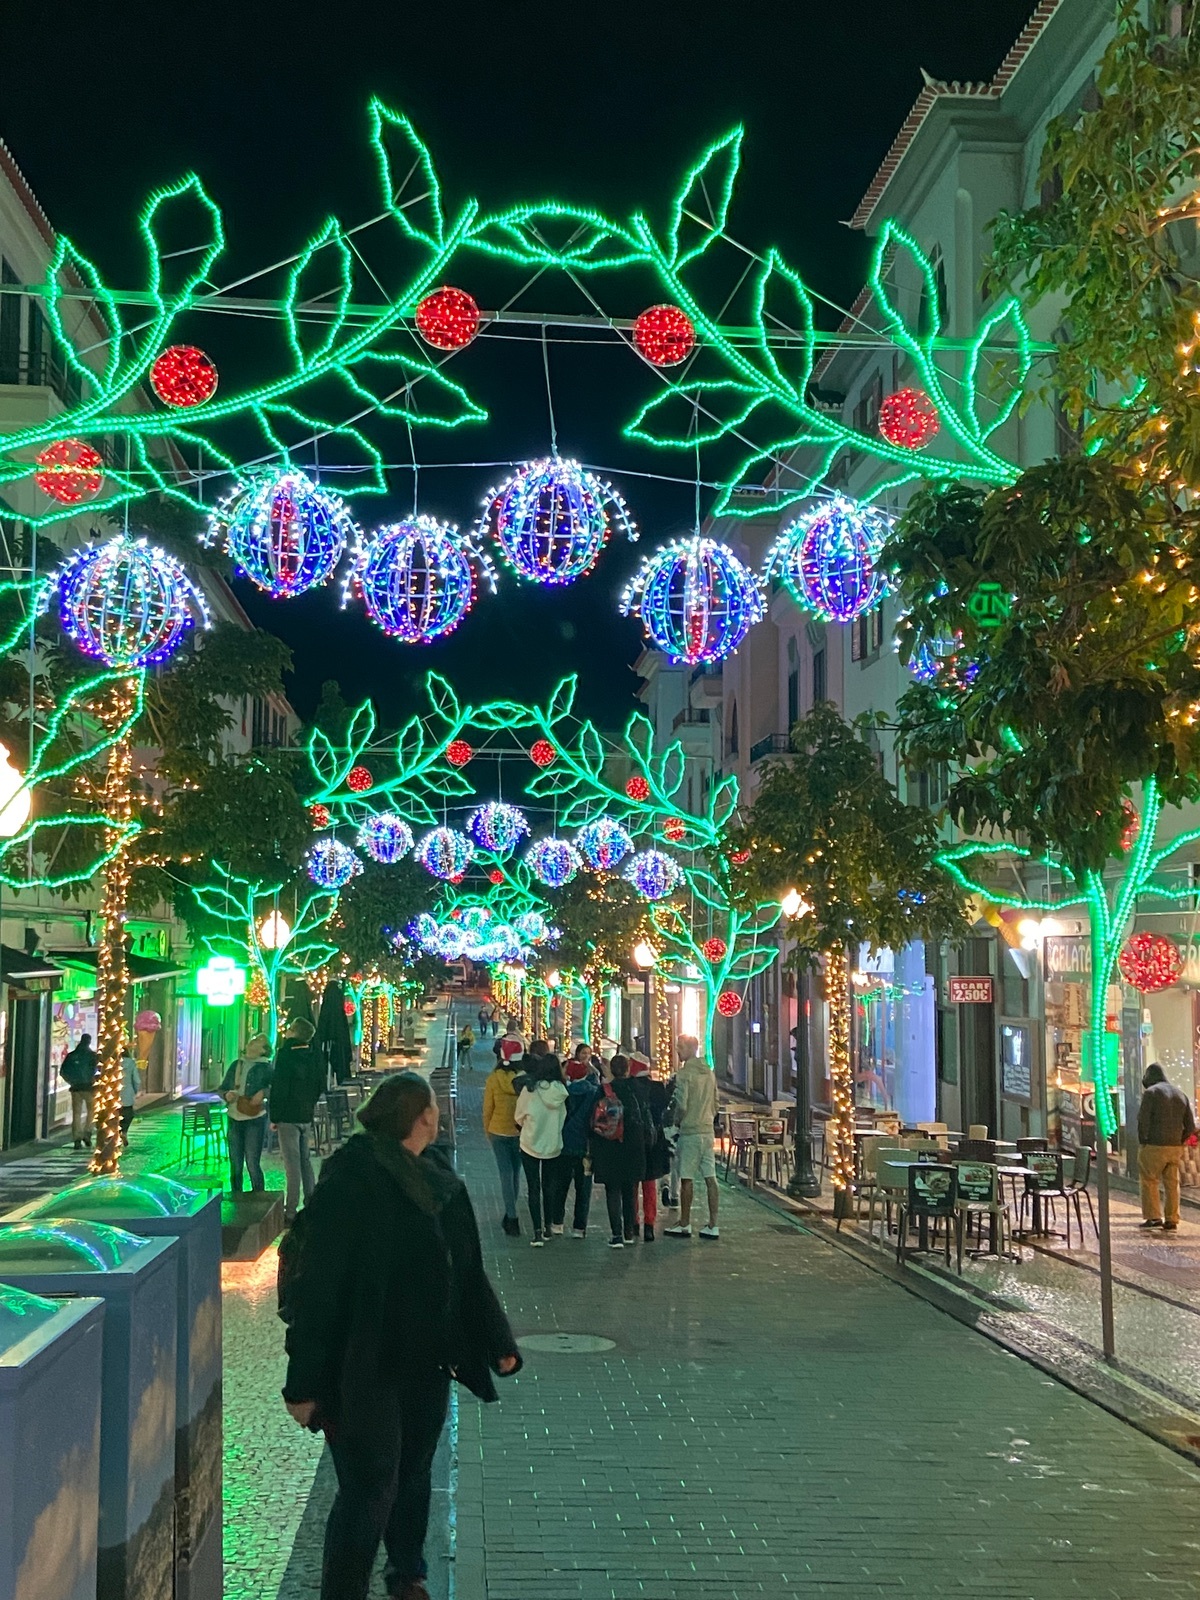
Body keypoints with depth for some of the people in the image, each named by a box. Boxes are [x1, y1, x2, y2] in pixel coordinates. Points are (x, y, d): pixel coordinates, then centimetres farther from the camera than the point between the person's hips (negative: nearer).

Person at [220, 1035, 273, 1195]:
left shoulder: (264, 1067, -2)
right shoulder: (236, 1065, 13)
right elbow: (223, 1088, 19)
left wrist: (263, 1092, -27)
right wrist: (227, 1095, -1)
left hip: (255, 1119, -5)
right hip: (234, 1118, 5)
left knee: (252, 1163, -6)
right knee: (235, 1164, 11)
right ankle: (235, 1196, 22)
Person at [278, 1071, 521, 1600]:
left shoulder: (439, 1179, 5)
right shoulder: (351, 1180, -17)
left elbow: (466, 1271, 13)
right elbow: (318, 1286, -18)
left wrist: (498, 1341, 11)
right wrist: (304, 1381, -18)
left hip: (426, 1364, 7)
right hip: (364, 1371, -7)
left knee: (413, 1477, 20)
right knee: (369, 1491, -4)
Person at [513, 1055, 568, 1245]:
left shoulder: (530, 1090, -16)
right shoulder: (560, 1091, -11)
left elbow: (519, 1117, -2)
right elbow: (563, 1118, 0)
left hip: (531, 1144, -2)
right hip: (553, 1146, 2)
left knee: (533, 1188, 3)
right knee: (549, 1187, 18)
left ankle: (537, 1232, -2)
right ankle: (548, 1226, 26)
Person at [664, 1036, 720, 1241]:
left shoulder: (684, 1073, -12)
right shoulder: (709, 1072, 11)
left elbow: (681, 1104, -17)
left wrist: (677, 1122, 1)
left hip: (689, 1132, -7)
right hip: (708, 1130, 7)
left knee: (687, 1179, 1)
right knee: (710, 1178, 4)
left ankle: (685, 1224, 7)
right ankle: (712, 1226, 5)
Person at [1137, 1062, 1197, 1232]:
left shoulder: (1151, 1092, -7)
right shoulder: (1181, 1094, 13)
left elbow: (1143, 1120, -14)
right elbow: (1190, 1126, 11)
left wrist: (1143, 1142, -4)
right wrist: (1179, 1142, 14)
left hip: (1154, 1147, -6)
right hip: (1175, 1148, 6)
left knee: (1149, 1181, 5)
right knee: (1172, 1184, 10)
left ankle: (1153, 1217, 0)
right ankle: (1172, 1220, 9)